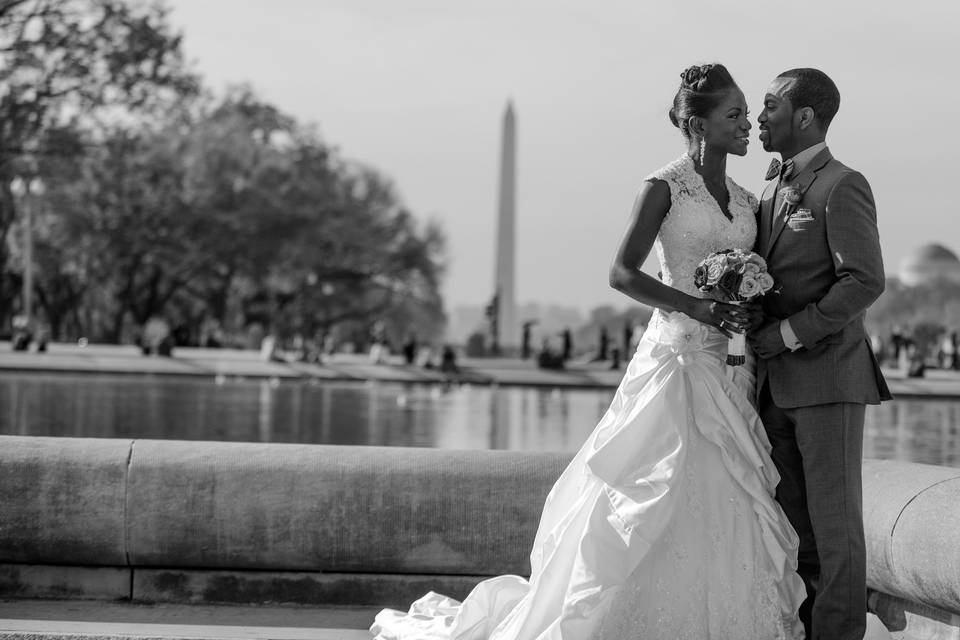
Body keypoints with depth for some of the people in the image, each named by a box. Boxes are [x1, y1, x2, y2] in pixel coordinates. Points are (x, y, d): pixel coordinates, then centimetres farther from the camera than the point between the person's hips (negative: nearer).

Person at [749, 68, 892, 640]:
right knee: (793, 523, 8)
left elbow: (866, 282, -17)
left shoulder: (842, 187, -8)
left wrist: (791, 332, -16)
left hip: (828, 378, -8)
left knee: (834, 522, -3)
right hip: (776, 384, 8)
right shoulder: (772, 190, 17)